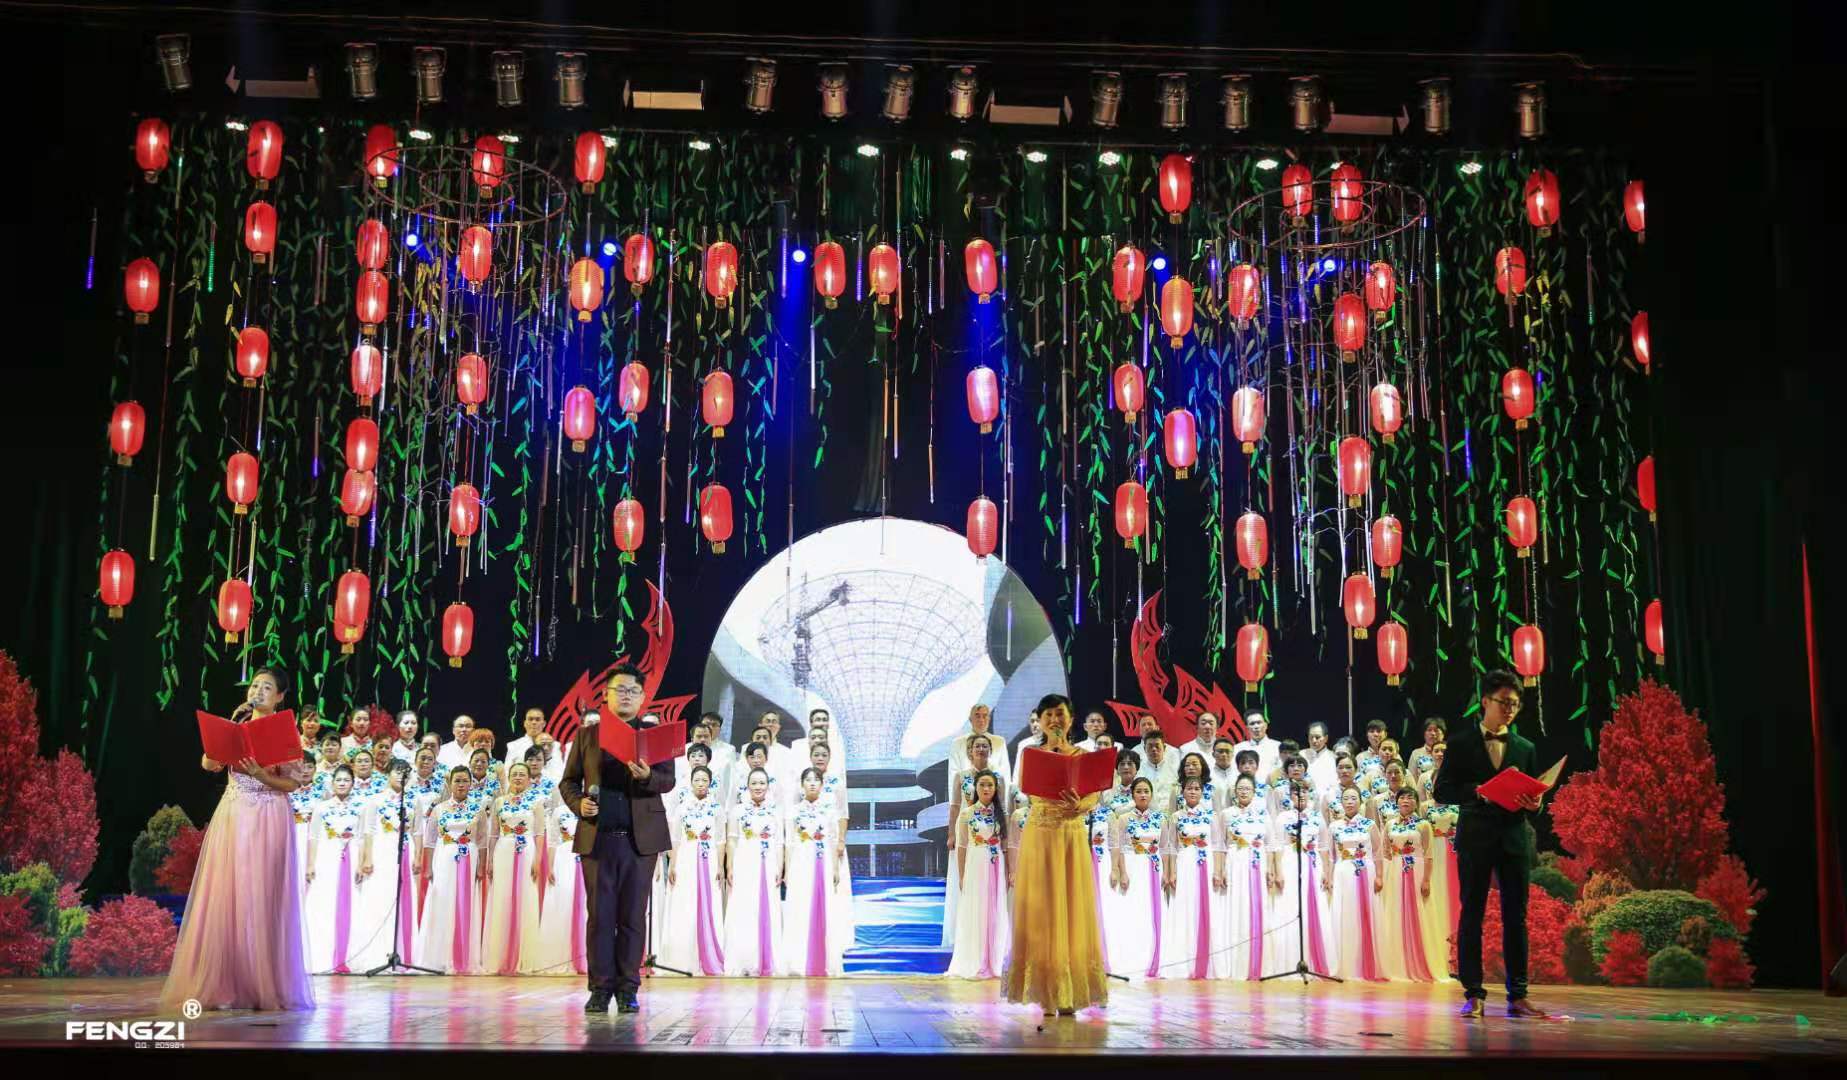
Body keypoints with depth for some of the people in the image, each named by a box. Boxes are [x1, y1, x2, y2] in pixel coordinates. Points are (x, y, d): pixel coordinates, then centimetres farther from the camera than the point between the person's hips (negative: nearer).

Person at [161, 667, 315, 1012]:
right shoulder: (235, 726, 12)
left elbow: (292, 784, -3)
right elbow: (208, 763, 0)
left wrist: (259, 774, -18)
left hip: (269, 821, -3)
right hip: (232, 817, 3)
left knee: (260, 900, -5)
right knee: (224, 897, -2)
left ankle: (264, 987, 1)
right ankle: (223, 986, 1)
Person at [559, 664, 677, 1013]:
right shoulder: (586, 735, 13)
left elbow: (668, 781, 0)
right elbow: (568, 781, 14)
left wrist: (647, 776, -21)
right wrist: (579, 803, -7)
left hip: (641, 837, -1)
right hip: (597, 836, 1)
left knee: (633, 916, 1)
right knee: (599, 915, 2)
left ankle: (628, 989, 7)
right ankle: (600, 988, 9)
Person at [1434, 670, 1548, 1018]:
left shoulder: (1525, 748, 14)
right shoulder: (1460, 742, 4)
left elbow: (1532, 794, 16)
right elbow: (1442, 791, -1)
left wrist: (1534, 804, -7)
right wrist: (1477, 791, -16)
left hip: (1514, 837, 3)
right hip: (1475, 838, -3)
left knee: (1516, 917, 3)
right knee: (1472, 915, -1)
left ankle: (1517, 996, 7)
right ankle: (1473, 995, 2)